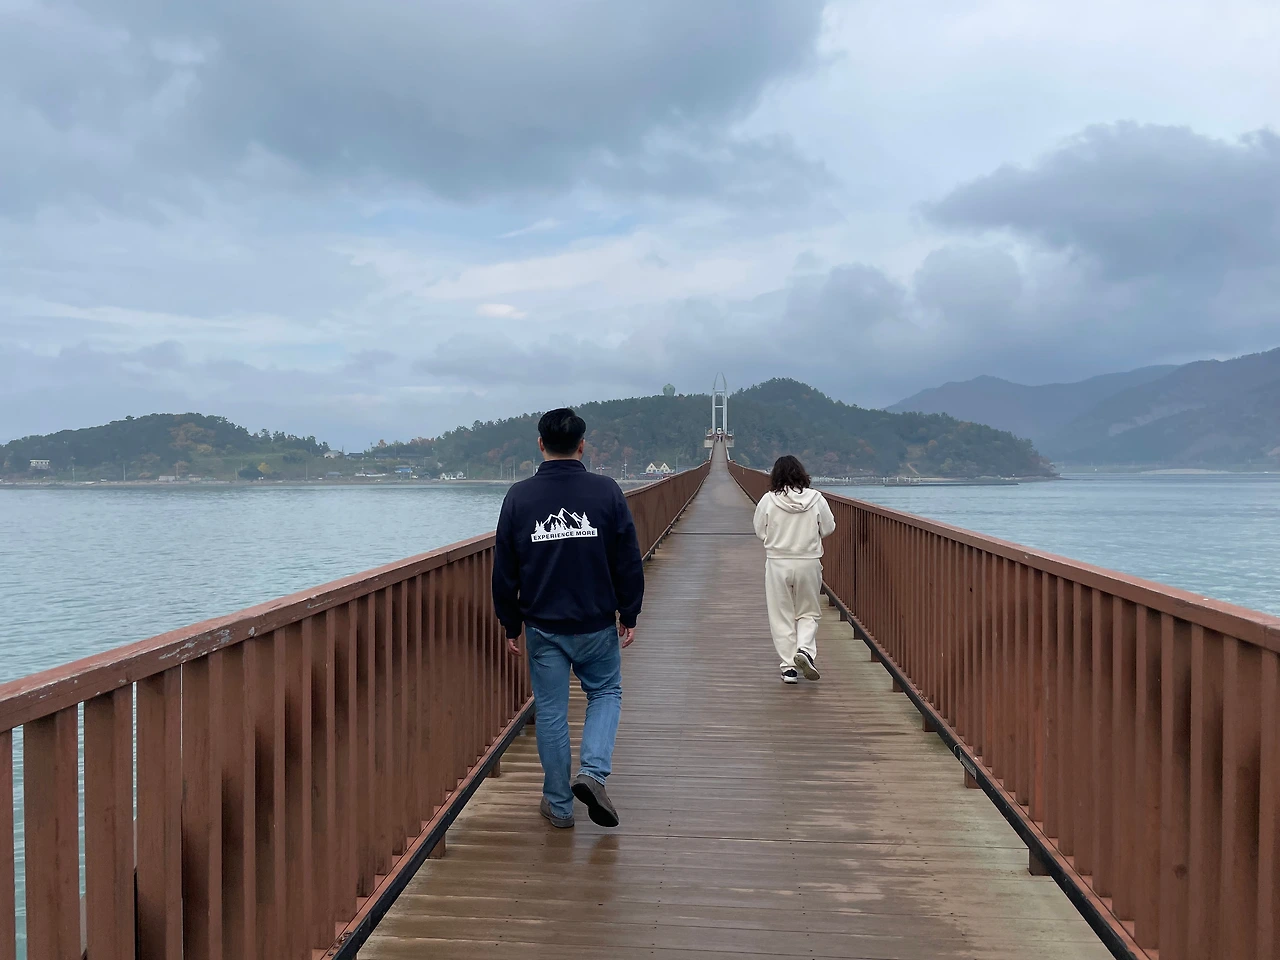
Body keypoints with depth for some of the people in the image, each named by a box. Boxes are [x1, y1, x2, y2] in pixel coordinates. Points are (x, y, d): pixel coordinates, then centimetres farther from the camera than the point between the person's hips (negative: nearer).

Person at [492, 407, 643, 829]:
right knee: (606, 693, 20)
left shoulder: (519, 496, -3)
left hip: (542, 627, 1)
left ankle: (558, 804, 18)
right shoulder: (606, 491, -7)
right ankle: (593, 772, 0)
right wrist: (629, 614, 7)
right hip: (597, 624, 0)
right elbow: (629, 562, -4)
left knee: (550, 711, 10)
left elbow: (504, 571, 1)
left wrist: (511, 625, 11)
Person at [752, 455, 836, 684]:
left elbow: (760, 531, 1)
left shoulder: (768, 500, -8)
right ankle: (805, 649, -8)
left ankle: (788, 667, 10)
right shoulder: (816, 499, -5)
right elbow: (828, 529, 3)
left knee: (782, 616, 8)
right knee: (808, 613, 15)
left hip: (778, 563, -1)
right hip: (809, 562, 1)